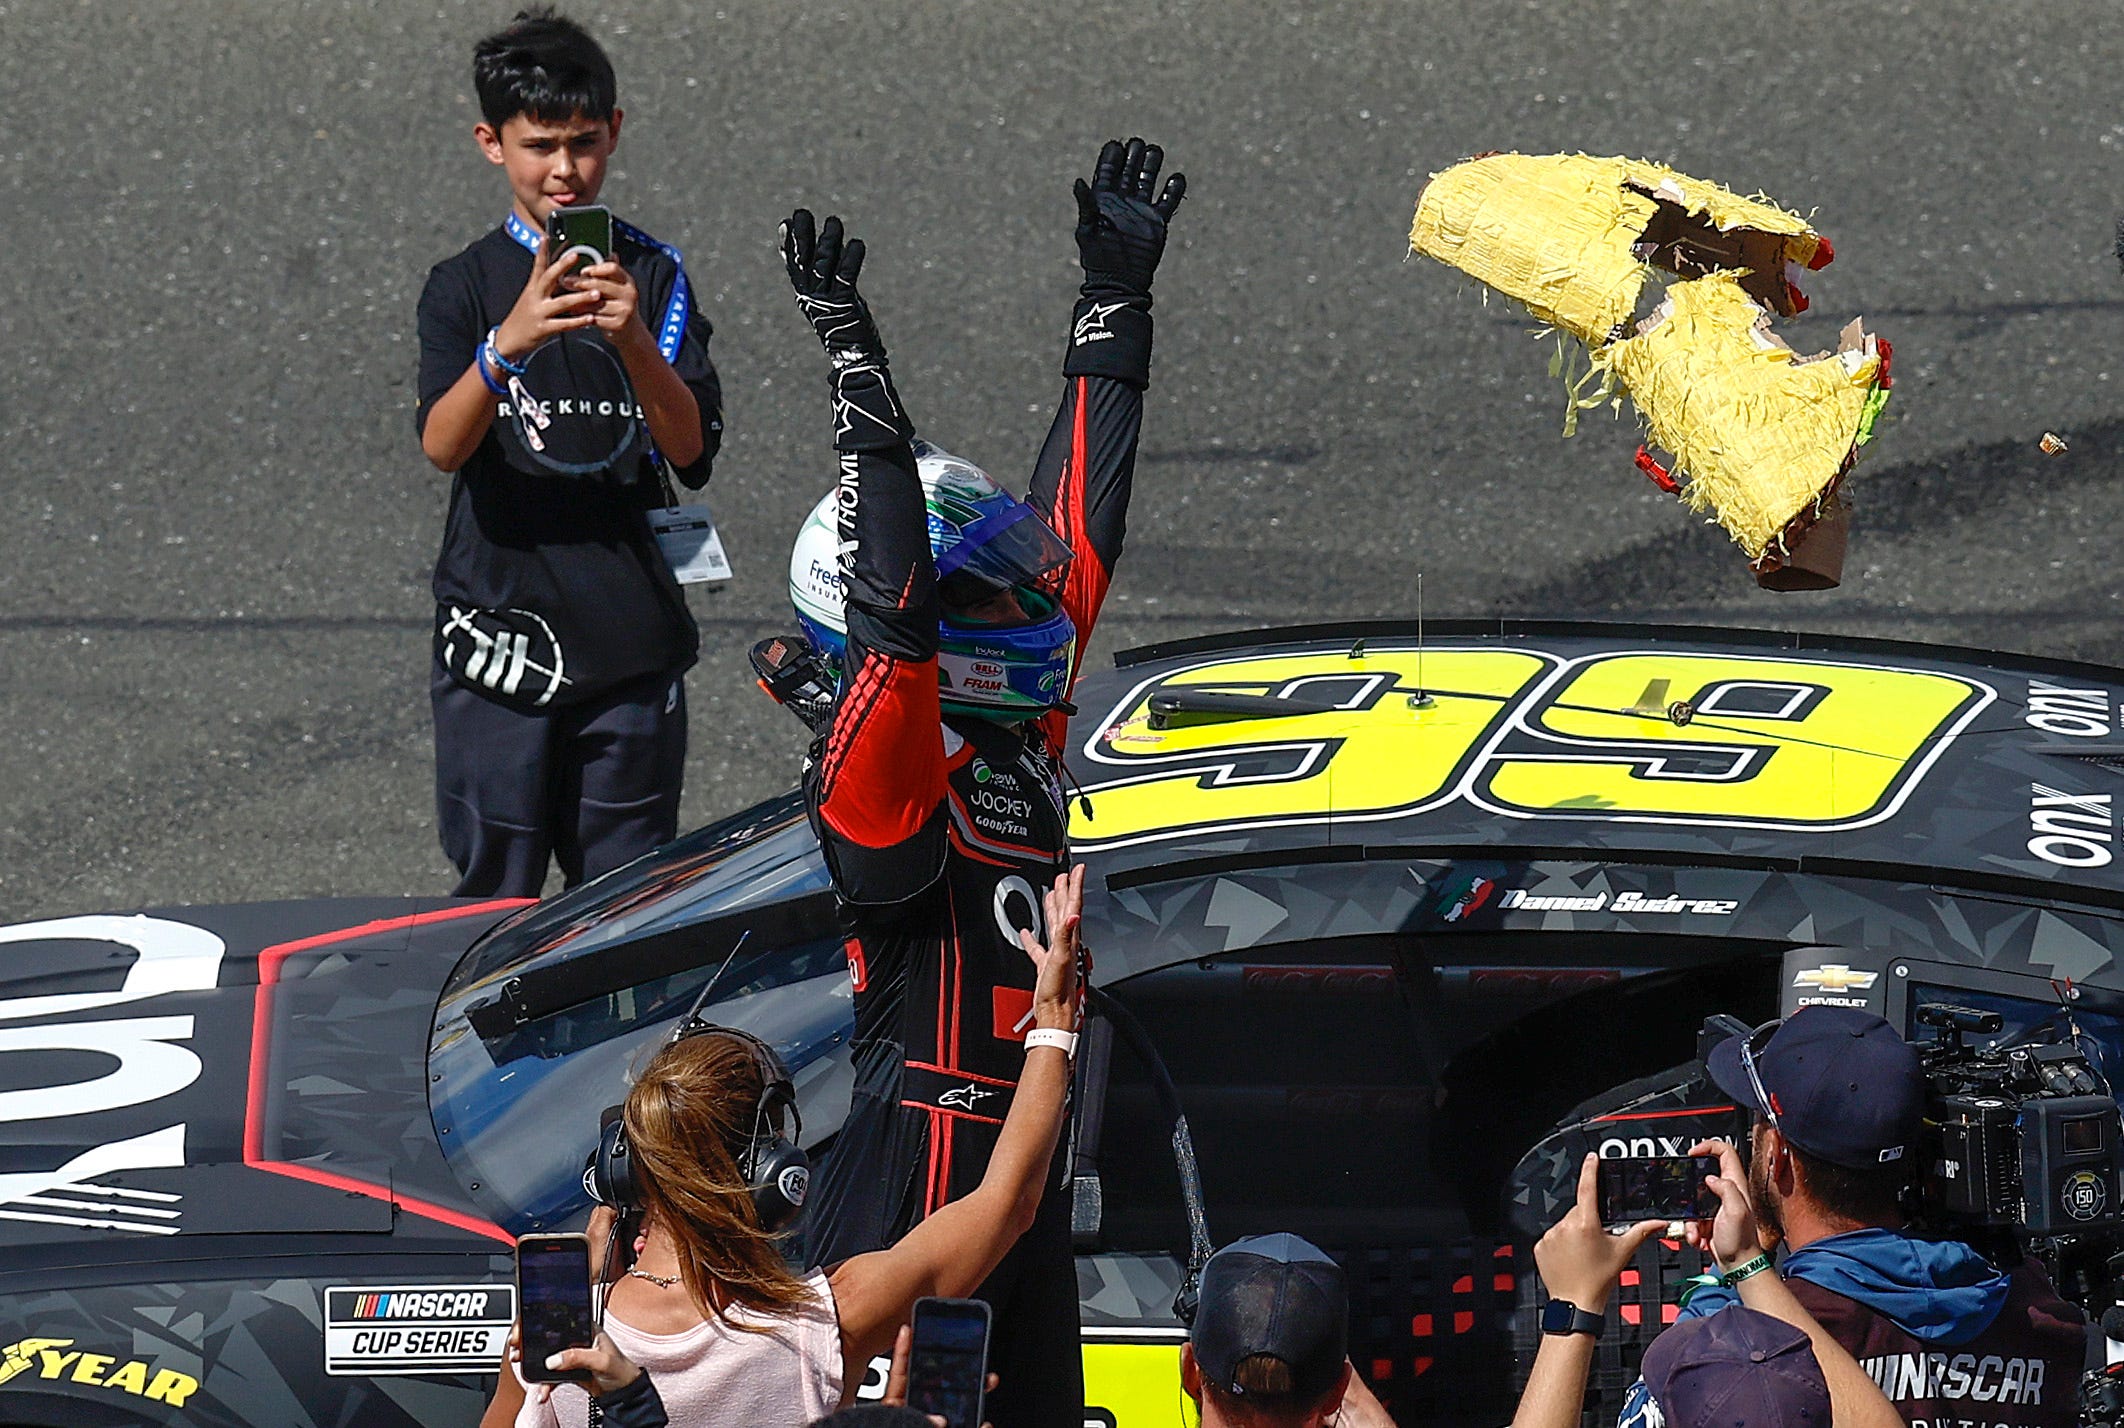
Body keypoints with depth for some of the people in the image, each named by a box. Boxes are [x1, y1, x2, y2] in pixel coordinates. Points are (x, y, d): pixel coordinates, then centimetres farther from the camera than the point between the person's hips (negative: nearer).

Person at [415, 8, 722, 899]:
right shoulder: (465, 285, 2)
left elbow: (691, 450, -6)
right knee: (497, 900, 0)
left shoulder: (654, 277, 6)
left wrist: (634, 343, -24)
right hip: (501, 619, -1)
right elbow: (442, 444, -14)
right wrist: (507, 344, -33)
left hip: (630, 635, 1)